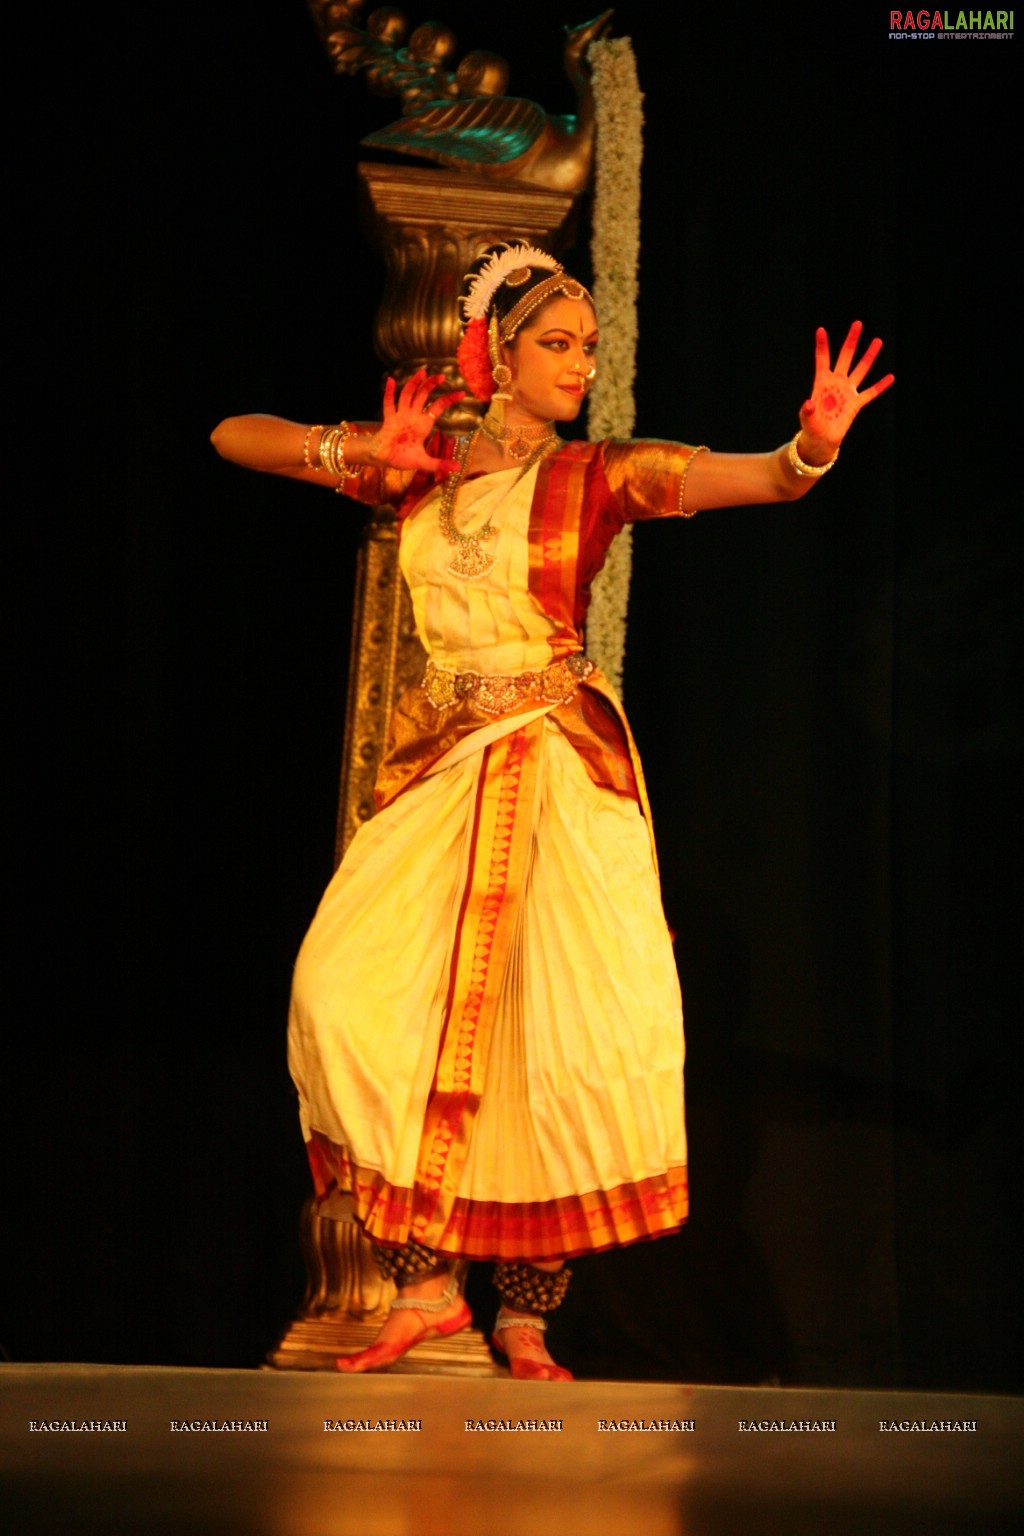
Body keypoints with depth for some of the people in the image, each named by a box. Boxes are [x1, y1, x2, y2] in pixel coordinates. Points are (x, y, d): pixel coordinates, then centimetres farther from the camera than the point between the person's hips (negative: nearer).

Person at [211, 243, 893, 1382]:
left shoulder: (599, 477, 1)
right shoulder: (421, 464, 8)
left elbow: (758, 478, -13)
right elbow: (235, 437, 7)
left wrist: (813, 445, -35)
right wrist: (356, 453, -10)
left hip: (561, 771, -2)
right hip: (440, 768, 2)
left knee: (567, 1032, -9)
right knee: (352, 995, -12)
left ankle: (524, 1317, 3)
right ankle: (422, 1288, -2)